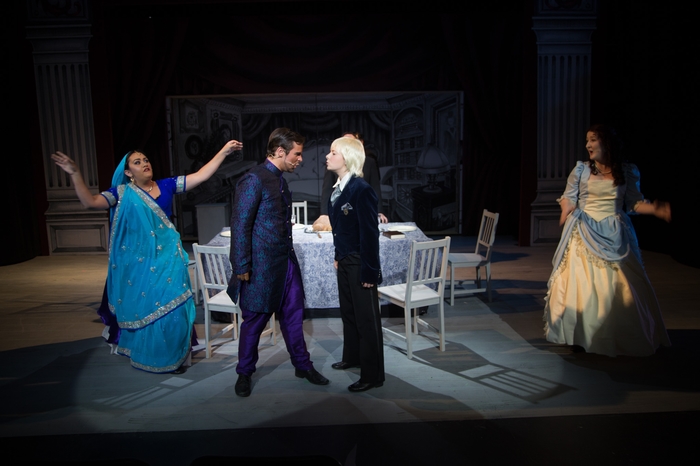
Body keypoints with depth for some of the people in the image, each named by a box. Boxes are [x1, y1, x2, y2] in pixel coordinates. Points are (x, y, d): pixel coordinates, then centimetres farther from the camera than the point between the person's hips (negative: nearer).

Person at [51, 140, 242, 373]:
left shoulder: (167, 185, 1)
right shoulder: (122, 193, -3)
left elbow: (201, 175, -3)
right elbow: (90, 202, -15)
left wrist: (224, 151, -8)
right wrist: (75, 174, -26)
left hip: (168, 258, 1)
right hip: (139, 261, -1)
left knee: (172, 308, 4)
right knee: (143, 307, 9)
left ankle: (175, 357, 23)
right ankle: (146, 357, 30)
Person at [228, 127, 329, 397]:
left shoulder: (279, 179, 11)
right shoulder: (254, 180, -15)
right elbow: (240, 225, -17)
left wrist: (290, 255, 16)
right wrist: (242, 268, -17)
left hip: (286, 262, 8)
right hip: (262, 266, -7)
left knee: (293, 316, 14)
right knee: (255, 322, 8)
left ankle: (302, 365, 29)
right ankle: (244, 374, 27)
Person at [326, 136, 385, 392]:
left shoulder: (362, 189, -20)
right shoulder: (338, 188, 7)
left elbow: (370, 233, -20)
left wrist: (370, 271, -20)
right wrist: (338, 256, 16)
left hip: (359, 263, -9)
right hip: (344, 261, 9)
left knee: (366, 318, 2)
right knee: (348, 312, 22)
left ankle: (373, 375, 15)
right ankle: (352, 356, 41)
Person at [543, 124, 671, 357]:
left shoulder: (627, 172, 6)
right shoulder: (581, 169, 4)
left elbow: (634, 202, 6)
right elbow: (569, 197, 2)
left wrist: (656, 209, -11)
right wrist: (566, 212, -19)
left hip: (614, 236, 1)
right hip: (585, 235, -1)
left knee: (621, 286, 2)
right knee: (581, 284, -3)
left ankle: (622, 338, 17)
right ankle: (582, 336, 11)